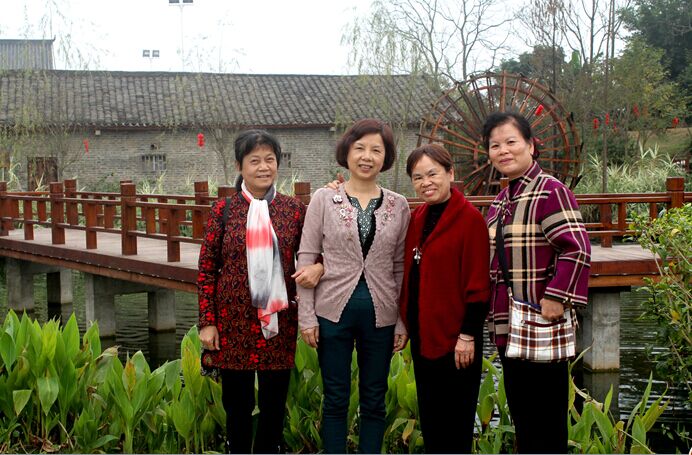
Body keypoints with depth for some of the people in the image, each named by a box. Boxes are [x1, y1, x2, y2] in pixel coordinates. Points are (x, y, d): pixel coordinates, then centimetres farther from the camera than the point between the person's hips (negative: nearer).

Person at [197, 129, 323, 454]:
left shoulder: (293, 210, 2)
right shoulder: (224, 210, -1)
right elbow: (206, 269, 1)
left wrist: (317, 267, -13)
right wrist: (207, 322, -4)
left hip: (279, 320, 1)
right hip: (234, 321, -1)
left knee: (274, 403, 10)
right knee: (237, 402, 9)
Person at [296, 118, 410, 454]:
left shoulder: (398, 206, 3)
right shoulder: (324, 199, -2)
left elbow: (401, 266, 6)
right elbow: (306, 259, -1)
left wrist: (402, 322, 3)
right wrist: (306, 316, -6)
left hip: (380, 314, 2)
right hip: (334, 311, -1)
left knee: (374, 400, 10)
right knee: (336, 398, 7)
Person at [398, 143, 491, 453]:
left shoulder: (469, 218, -13)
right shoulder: (417, 217, 8)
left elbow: (477, 283, -15)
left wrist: (468, 335, -16)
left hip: (455, 337, -7)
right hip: (423, 333, 7)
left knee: (454, 419, 3)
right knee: (429, 416, 16)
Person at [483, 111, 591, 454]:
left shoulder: (550, 191, -13)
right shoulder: (501, 201, 15)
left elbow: (577, 249, -21)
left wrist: (556, 299, -22)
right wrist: (492, 312, 17)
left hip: (540, 331, -9)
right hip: (508, 330, 9)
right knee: (522, 422, 17)